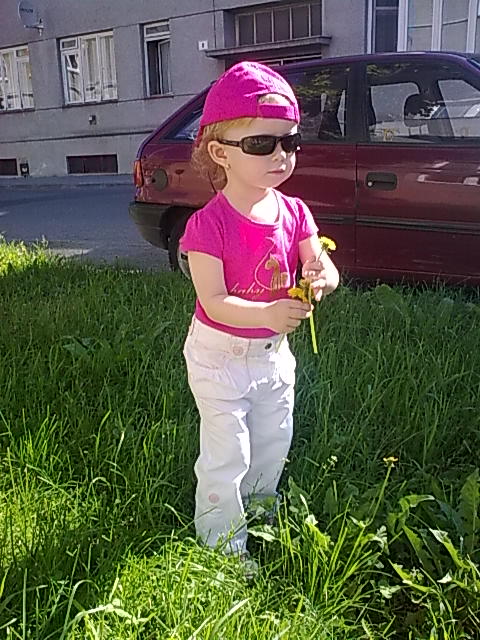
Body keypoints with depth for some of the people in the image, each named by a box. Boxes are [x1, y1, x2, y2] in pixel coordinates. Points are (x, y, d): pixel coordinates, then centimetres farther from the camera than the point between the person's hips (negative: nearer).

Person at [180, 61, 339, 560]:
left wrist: (321, 277, -32)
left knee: (273, 445, 22)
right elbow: (214, 302, -26)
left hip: (273, 351, 6)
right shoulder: (208, 224, -22)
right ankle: (224, 547, 25)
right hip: (220, 354, -6)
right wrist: (267, 314, -43)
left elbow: (323, 268, -7)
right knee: (227, 455, 2)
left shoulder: (294, 213, -5)